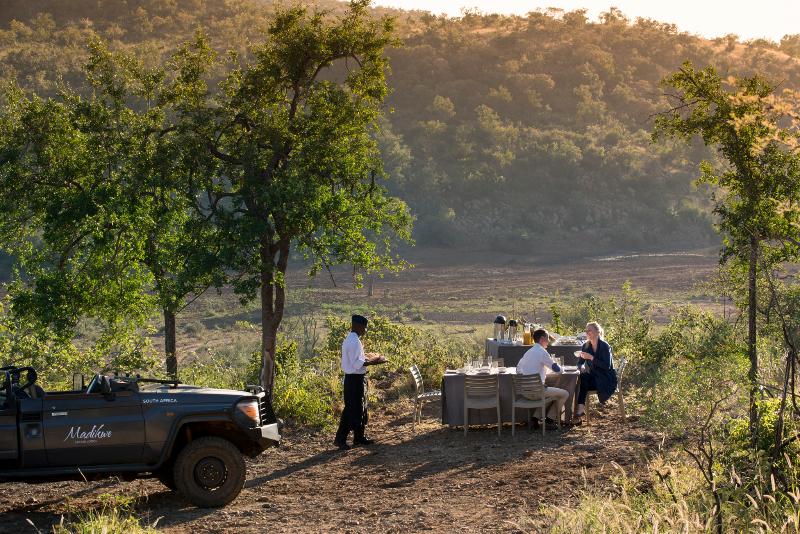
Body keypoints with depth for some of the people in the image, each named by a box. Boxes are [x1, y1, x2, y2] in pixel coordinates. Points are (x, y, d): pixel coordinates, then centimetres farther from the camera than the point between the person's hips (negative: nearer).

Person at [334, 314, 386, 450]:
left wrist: (367, 358, 11)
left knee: (361, 408, 16)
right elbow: (357, 363, -25)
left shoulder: (351, 339, 13)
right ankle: (340, 439, 1)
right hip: (355, 379, -11)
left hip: (356, 379, 11)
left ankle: (359, 437, 23)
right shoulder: (354, 341, -19)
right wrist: (372, 362, -19)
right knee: (351, 410, -5)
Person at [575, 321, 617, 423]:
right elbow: (580, 363, 11)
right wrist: (581, 367, -14)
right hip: (594, 377, 6)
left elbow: (607, 366, -20)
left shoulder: (605, 346, -12)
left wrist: (592, 358, -25)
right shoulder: (586, 346, 7)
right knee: (582, 378, -29)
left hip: (607, 379, -6)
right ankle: (580, 408, -38)